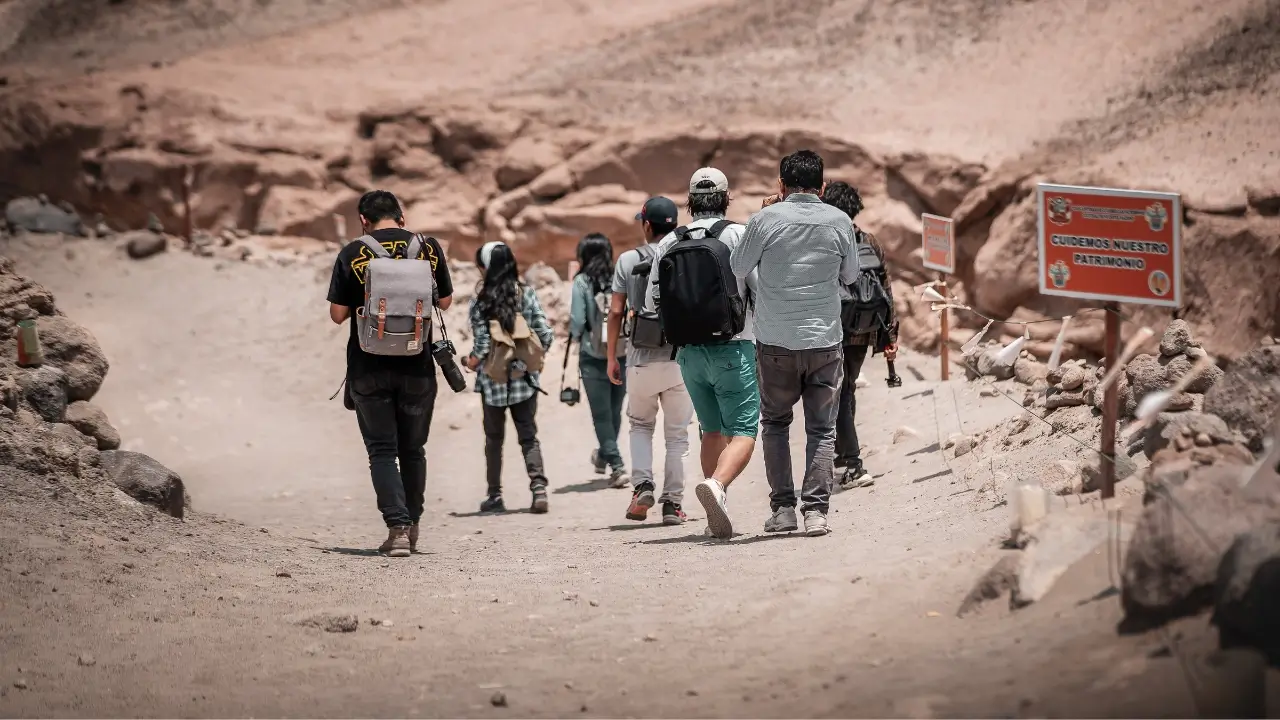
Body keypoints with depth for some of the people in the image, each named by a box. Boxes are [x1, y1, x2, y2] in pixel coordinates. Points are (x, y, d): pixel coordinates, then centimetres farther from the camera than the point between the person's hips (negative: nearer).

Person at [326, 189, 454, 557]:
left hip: (370, 368, -2)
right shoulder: (429, 248, -1)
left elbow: (338, 314, -4)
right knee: (412, 449, 16)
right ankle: (412, 524, 23)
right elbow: (445, 301, 9)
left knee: (382, 450, 3)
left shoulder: (352, 255, -6)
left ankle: (398, 527, -10)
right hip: (418, 365, 2)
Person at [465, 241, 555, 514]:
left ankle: (495, 496, 14)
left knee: (494, 439, 12)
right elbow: (545, 333, -5)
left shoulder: (480, 301, -10)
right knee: (528, 435, 7)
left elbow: (483, 343, -14)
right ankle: (538, 487, -11)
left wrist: (473, 359, 7)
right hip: (524, 379, 2)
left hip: (493, 379, -2)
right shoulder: (526, 294, -3)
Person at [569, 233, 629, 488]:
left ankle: (617, 465, -5)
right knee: (615, 411, 18)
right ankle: (604, 455, 38)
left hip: (594, 355, -3)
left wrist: (575, 336, 10)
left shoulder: (582, 282, -8)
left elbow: (577, 321, -9)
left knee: (601, 414, 4)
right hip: (622, 354, 3)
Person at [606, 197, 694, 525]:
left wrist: (611, 357, 7)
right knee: (677, 434, 7)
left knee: (641, 424, 18)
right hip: (680, 359, 0)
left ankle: (642, 485, -1)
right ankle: (672, 503, 4)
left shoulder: (628, 260, 0)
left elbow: (616, 312, -1)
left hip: (642, 360, 0)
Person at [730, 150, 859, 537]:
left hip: (775, 341, 0)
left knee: (775, 423, 14)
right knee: (821, 429, 6)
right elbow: (850, 275, 12)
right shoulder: (839, 221, -1)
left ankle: (782, 507, 6)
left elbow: (738, 267, 7)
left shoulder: (767, 219, -6)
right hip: (824, 340, 0)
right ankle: (815, 511, -4)